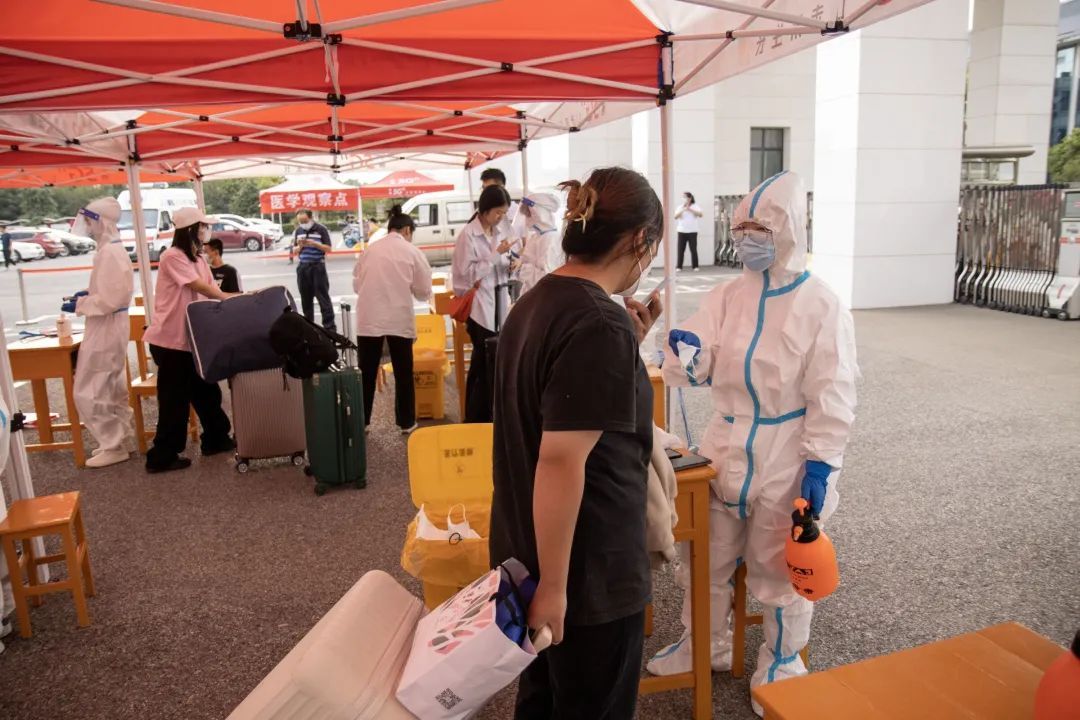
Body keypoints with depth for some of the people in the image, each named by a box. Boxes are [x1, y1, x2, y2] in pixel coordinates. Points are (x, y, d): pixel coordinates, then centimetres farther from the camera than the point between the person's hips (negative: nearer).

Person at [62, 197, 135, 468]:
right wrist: (87, 293, 9)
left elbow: (110, 300, -24)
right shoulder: (111, 249, 11)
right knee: (111, 389, 17)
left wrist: (78, 305, -14)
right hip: (109, 327, 10)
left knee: (89, 393, -3)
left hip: (106, 328, -10)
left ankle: (114, 446, 5)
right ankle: (120, 439, 26)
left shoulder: (109, 253, -20)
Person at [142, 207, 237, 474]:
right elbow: (200, 287, -22)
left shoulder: (198, 259, 13)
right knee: (175, 398, -1)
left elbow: (211, 289, 6)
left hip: (189, 337, 9)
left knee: (205, 390, 16)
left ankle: (215, 439, 30)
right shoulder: (173, 256, -15)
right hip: (169, 339, -9)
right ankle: (162, 457, 10)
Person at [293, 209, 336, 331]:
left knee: (323, 297, -5)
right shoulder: (298, 231, 10)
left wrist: (314, 243, -20)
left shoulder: (321, 229, -5)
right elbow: (295, 250, 14)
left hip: (318, 266, -5)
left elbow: (328, 249, -7)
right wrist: (300, 246, -8)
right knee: (306, 298, 11)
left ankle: (330, 326, -3)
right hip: (303, 267, 5)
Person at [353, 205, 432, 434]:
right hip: (400, 320, -2)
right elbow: (424, 291, 3)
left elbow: (357, 285, 12)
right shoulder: (412, 252, 0)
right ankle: (407, 423, 18)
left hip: (369, 319, 2)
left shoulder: (369, 251, 7)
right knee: (403, 374, 10)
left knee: (367, 373, 11)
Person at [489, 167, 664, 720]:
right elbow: (560, 461, -27)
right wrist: (554, 584, -21)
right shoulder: (601, 324, -23)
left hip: (526, 550, 9)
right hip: (588, 568, -8)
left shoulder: (535, 302, 4)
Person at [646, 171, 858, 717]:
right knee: (707, 558, 18)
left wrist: (821, 464, -17)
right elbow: (699, 371, -1)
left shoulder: (821, 307, -11)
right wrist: (687, 354, -24)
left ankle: (780, 665, 36)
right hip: (724, 452, 5)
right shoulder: (725, 297, 1)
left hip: (785, 461, -5)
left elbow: (831, 397, -12)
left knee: (780, 569, 13)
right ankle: (704, 644, 41)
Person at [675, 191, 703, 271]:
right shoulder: (680, 207, 8)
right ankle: (679, 267, 3)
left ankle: (695, 266, 6)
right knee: (680, 250, -1)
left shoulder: (695, 206, 5)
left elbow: (700, 214, -11)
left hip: (692, 231, -1)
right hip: (682, 231, 1)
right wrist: (683, 210, -19)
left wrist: (690, 209, -17)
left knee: (693, 249, -2)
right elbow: (675, 217, -6)